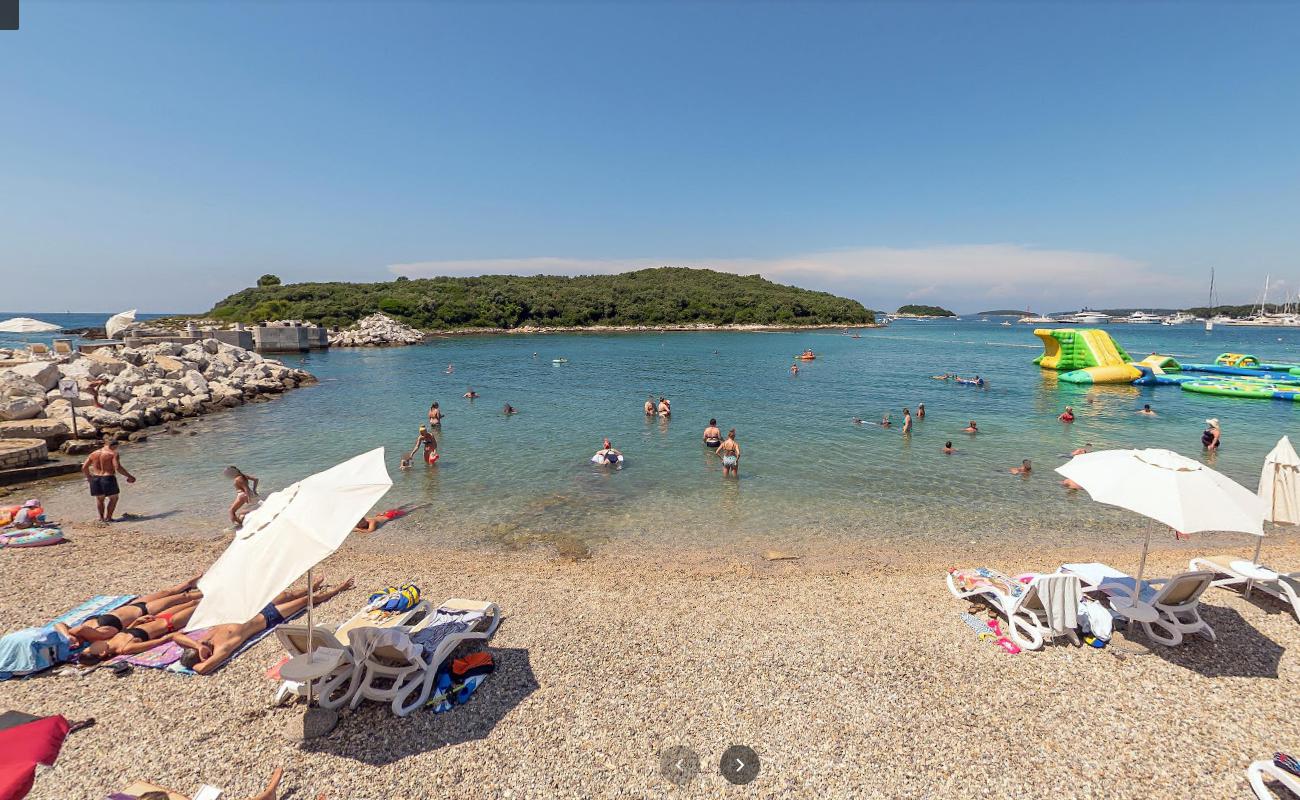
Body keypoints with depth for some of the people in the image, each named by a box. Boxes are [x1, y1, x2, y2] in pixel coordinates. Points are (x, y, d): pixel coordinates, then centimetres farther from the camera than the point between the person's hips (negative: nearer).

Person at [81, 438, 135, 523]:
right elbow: (118, 468, -19)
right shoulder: (113, 454, -9)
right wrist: (129, 476, -11)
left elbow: (84, 467, 12)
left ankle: (101, 518, 20)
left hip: (95, 479, 5)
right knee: (113, 498, 14)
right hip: (108, 479, -5)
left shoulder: (94, 453, 10)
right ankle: (108, 517, 10)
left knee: (99, 499, 23)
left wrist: (88, 477, 27)